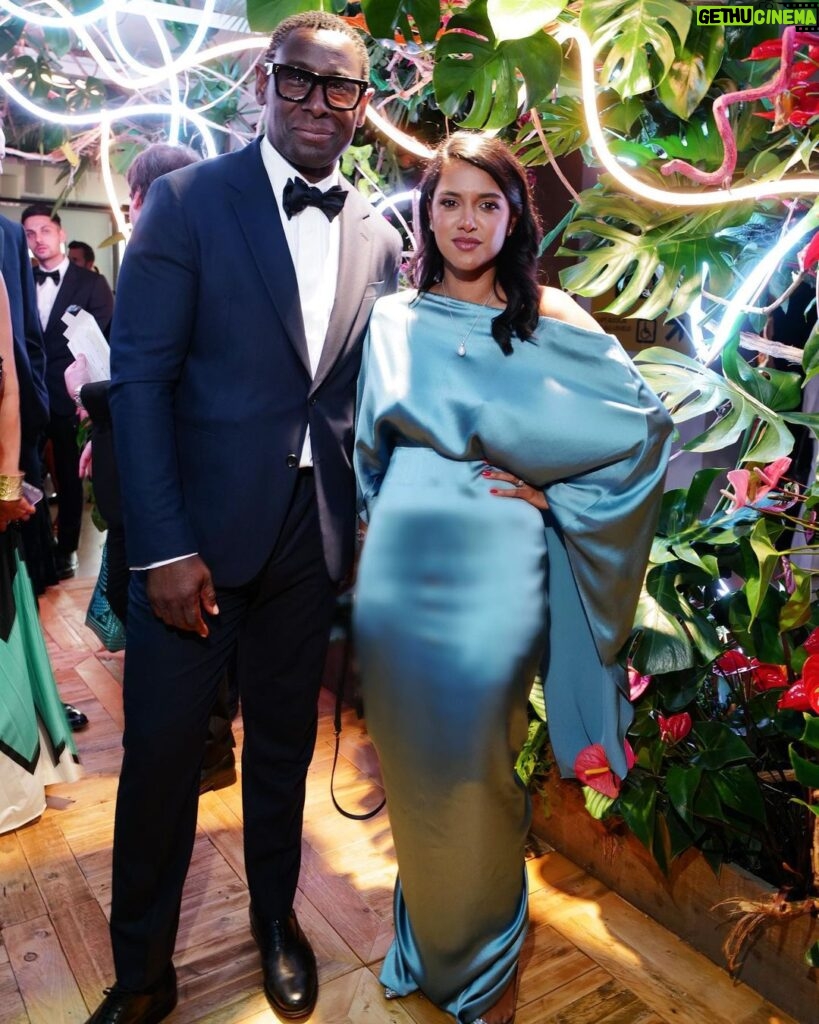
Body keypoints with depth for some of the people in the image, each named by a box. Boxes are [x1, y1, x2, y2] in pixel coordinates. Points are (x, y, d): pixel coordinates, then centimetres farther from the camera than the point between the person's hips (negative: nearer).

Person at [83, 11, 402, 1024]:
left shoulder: (377, 236, 8)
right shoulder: (187, 200, -3)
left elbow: (371, 394, 9)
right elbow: (139, 377, -9)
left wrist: (368, 525, 1)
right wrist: (165, 547, -15)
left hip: (314, 531, 3)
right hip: (199, 525, -3)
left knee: (284, 738, 17)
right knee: (160, 751, 6)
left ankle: (275, 915, 41)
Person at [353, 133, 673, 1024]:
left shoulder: (550, 318, 3)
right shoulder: (393, 320, 11)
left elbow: (643, 427, -3)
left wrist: (549, 490, -6)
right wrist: (378, 529, 8)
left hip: (494, 577, -2)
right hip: (400, 571, 3)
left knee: (472, 772, 4)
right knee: (412, 764, 13)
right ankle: (423, 944, 40)